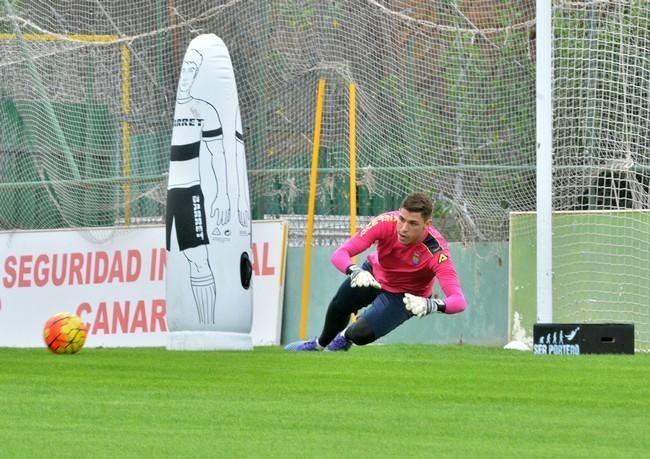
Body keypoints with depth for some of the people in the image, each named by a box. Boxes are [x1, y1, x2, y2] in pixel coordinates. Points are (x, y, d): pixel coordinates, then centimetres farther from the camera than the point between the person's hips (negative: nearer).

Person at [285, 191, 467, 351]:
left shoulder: (437, 251, -40)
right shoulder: (386, 223, -34)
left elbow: (459, 301, -48)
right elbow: (339, 254, -35)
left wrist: (431, 305, -68)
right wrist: (355, 271, -57)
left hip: (404, 297, -3)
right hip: (373, 274, 3)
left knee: (361, 334, -15)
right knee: (338, 307, 21)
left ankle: (345, 338, 26)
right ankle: (320, 344, 58)